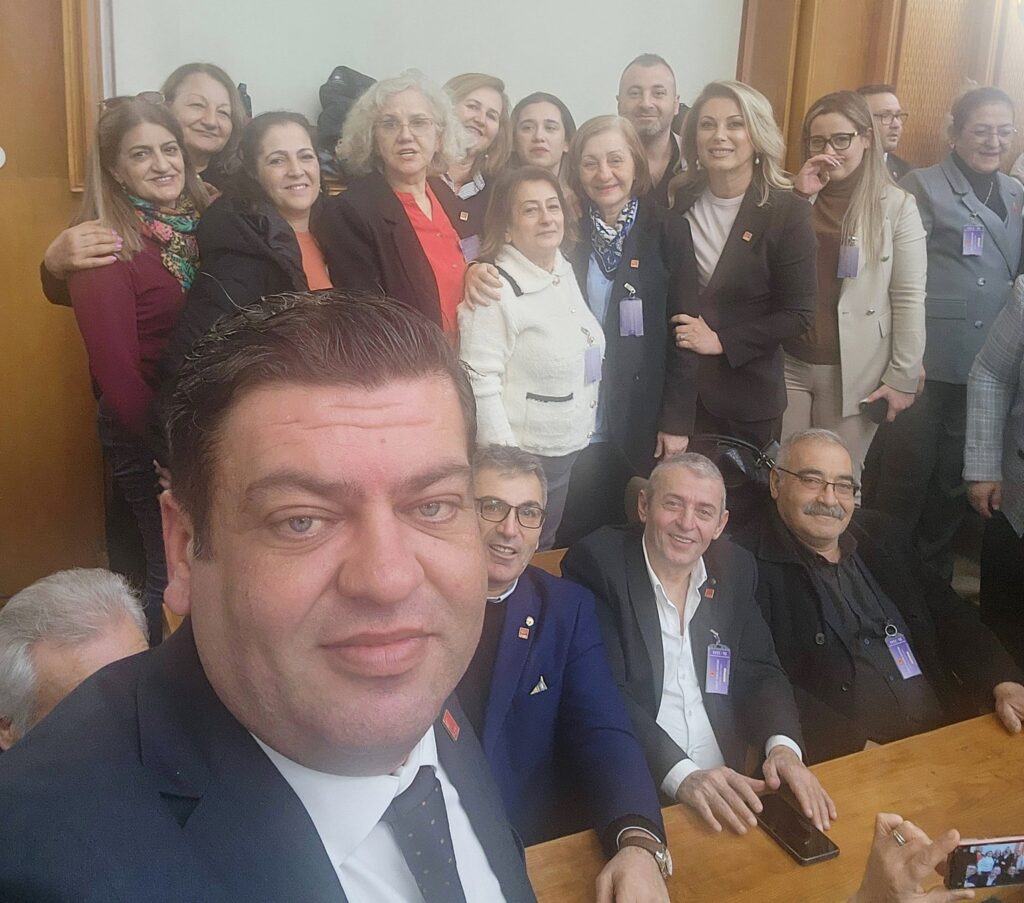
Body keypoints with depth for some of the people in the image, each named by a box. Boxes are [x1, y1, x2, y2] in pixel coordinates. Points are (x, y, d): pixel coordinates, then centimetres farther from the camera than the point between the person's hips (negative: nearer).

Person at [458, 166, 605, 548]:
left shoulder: (565, 271, 5)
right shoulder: (497, 290, -19)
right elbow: (480, 381, -21)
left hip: (569, 449, 7)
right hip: (521, 456, -7)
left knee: (543, 551, 21)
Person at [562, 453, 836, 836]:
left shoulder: (736, 569, 7)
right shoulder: (596, 562, -9)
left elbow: (760, 672, 7)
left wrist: (783, 746, -13)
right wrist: (681, 775, -26)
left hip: (725, 788, 4)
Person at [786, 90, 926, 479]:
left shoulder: (897, 205, -3)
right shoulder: (792, 195, 6)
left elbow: (909, 298, -4)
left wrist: (903, 377, -6)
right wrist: (797, 199, -9)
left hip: (854, 372, -2)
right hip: (787, 363, 2)